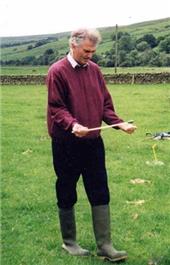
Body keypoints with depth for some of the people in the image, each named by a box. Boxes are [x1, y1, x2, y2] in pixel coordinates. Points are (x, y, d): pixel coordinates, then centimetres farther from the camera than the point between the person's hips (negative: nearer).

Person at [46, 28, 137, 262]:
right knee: (67, 196, 9)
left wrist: (119, 123, -5)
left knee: (100, 195, 5)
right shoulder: (57, 72, -9)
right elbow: (56, 108, -14)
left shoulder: (94, 69, 8)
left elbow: (105, 104, 10)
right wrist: (73, 124, -31)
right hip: (66, 144, -5)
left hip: (93, 142, 5)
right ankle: (69, 242, 26)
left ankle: (105, 246, 13)